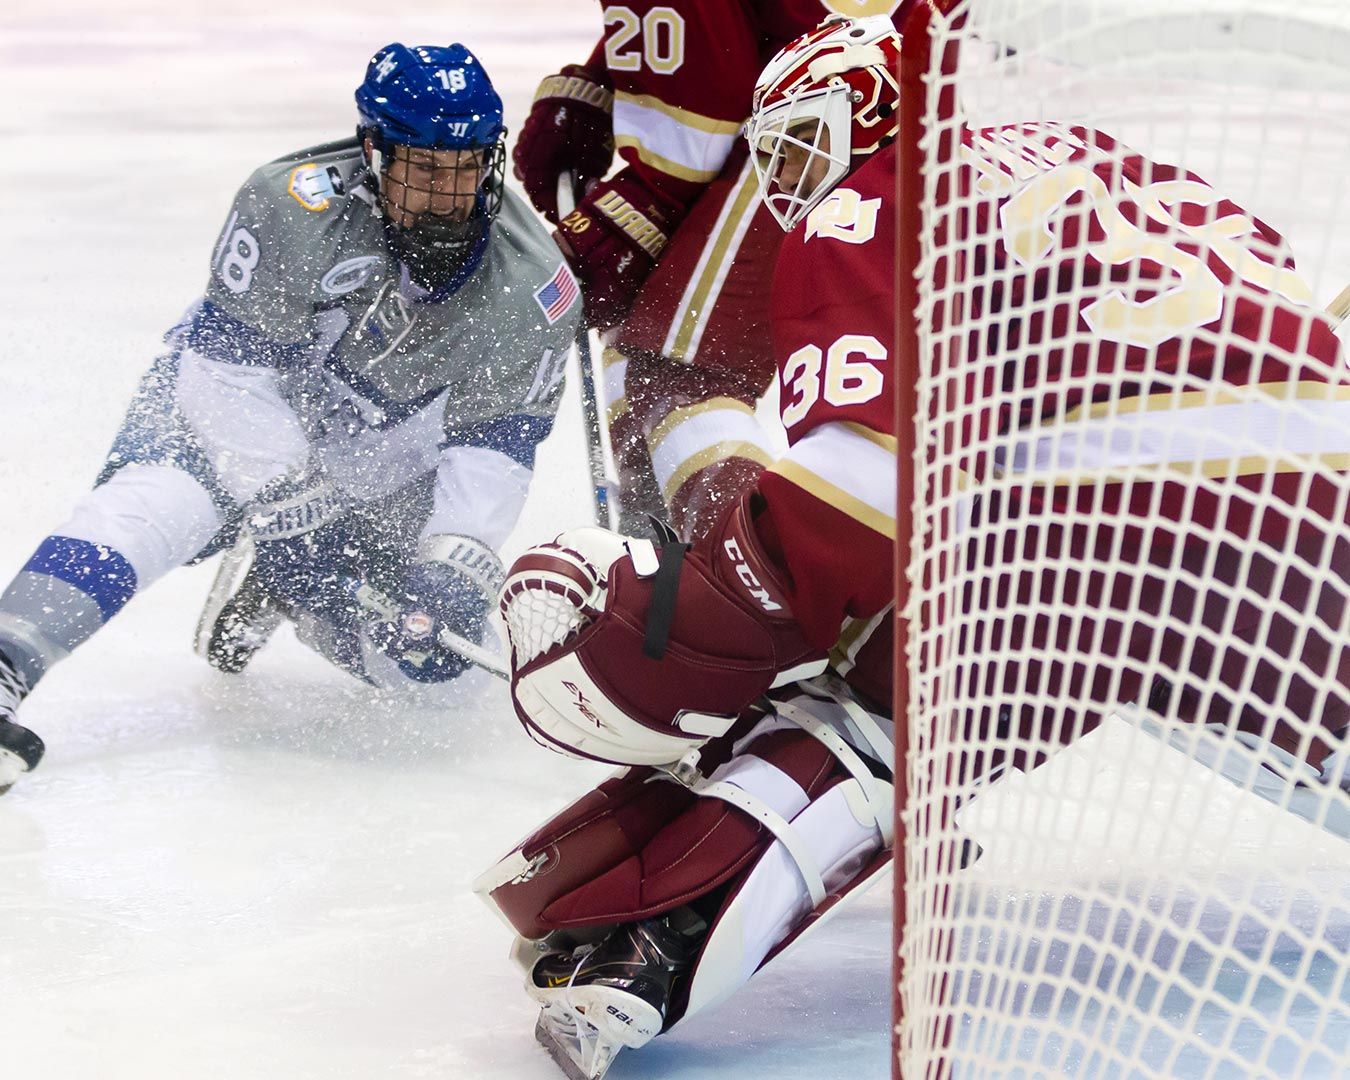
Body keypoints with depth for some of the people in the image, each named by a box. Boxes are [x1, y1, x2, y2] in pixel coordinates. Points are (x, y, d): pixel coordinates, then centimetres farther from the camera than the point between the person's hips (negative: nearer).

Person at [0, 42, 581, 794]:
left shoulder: (534, 285, -19)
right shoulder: (298, 208, -30)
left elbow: (496, 437, -12)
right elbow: (229, 359, -25)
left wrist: (459, 552, -24)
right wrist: (285, 496, -27)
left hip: (379, 474, 4)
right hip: (234, 408, -4)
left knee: (429, 656, -3)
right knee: (159, 502, -36)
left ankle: (284, 586, 23)